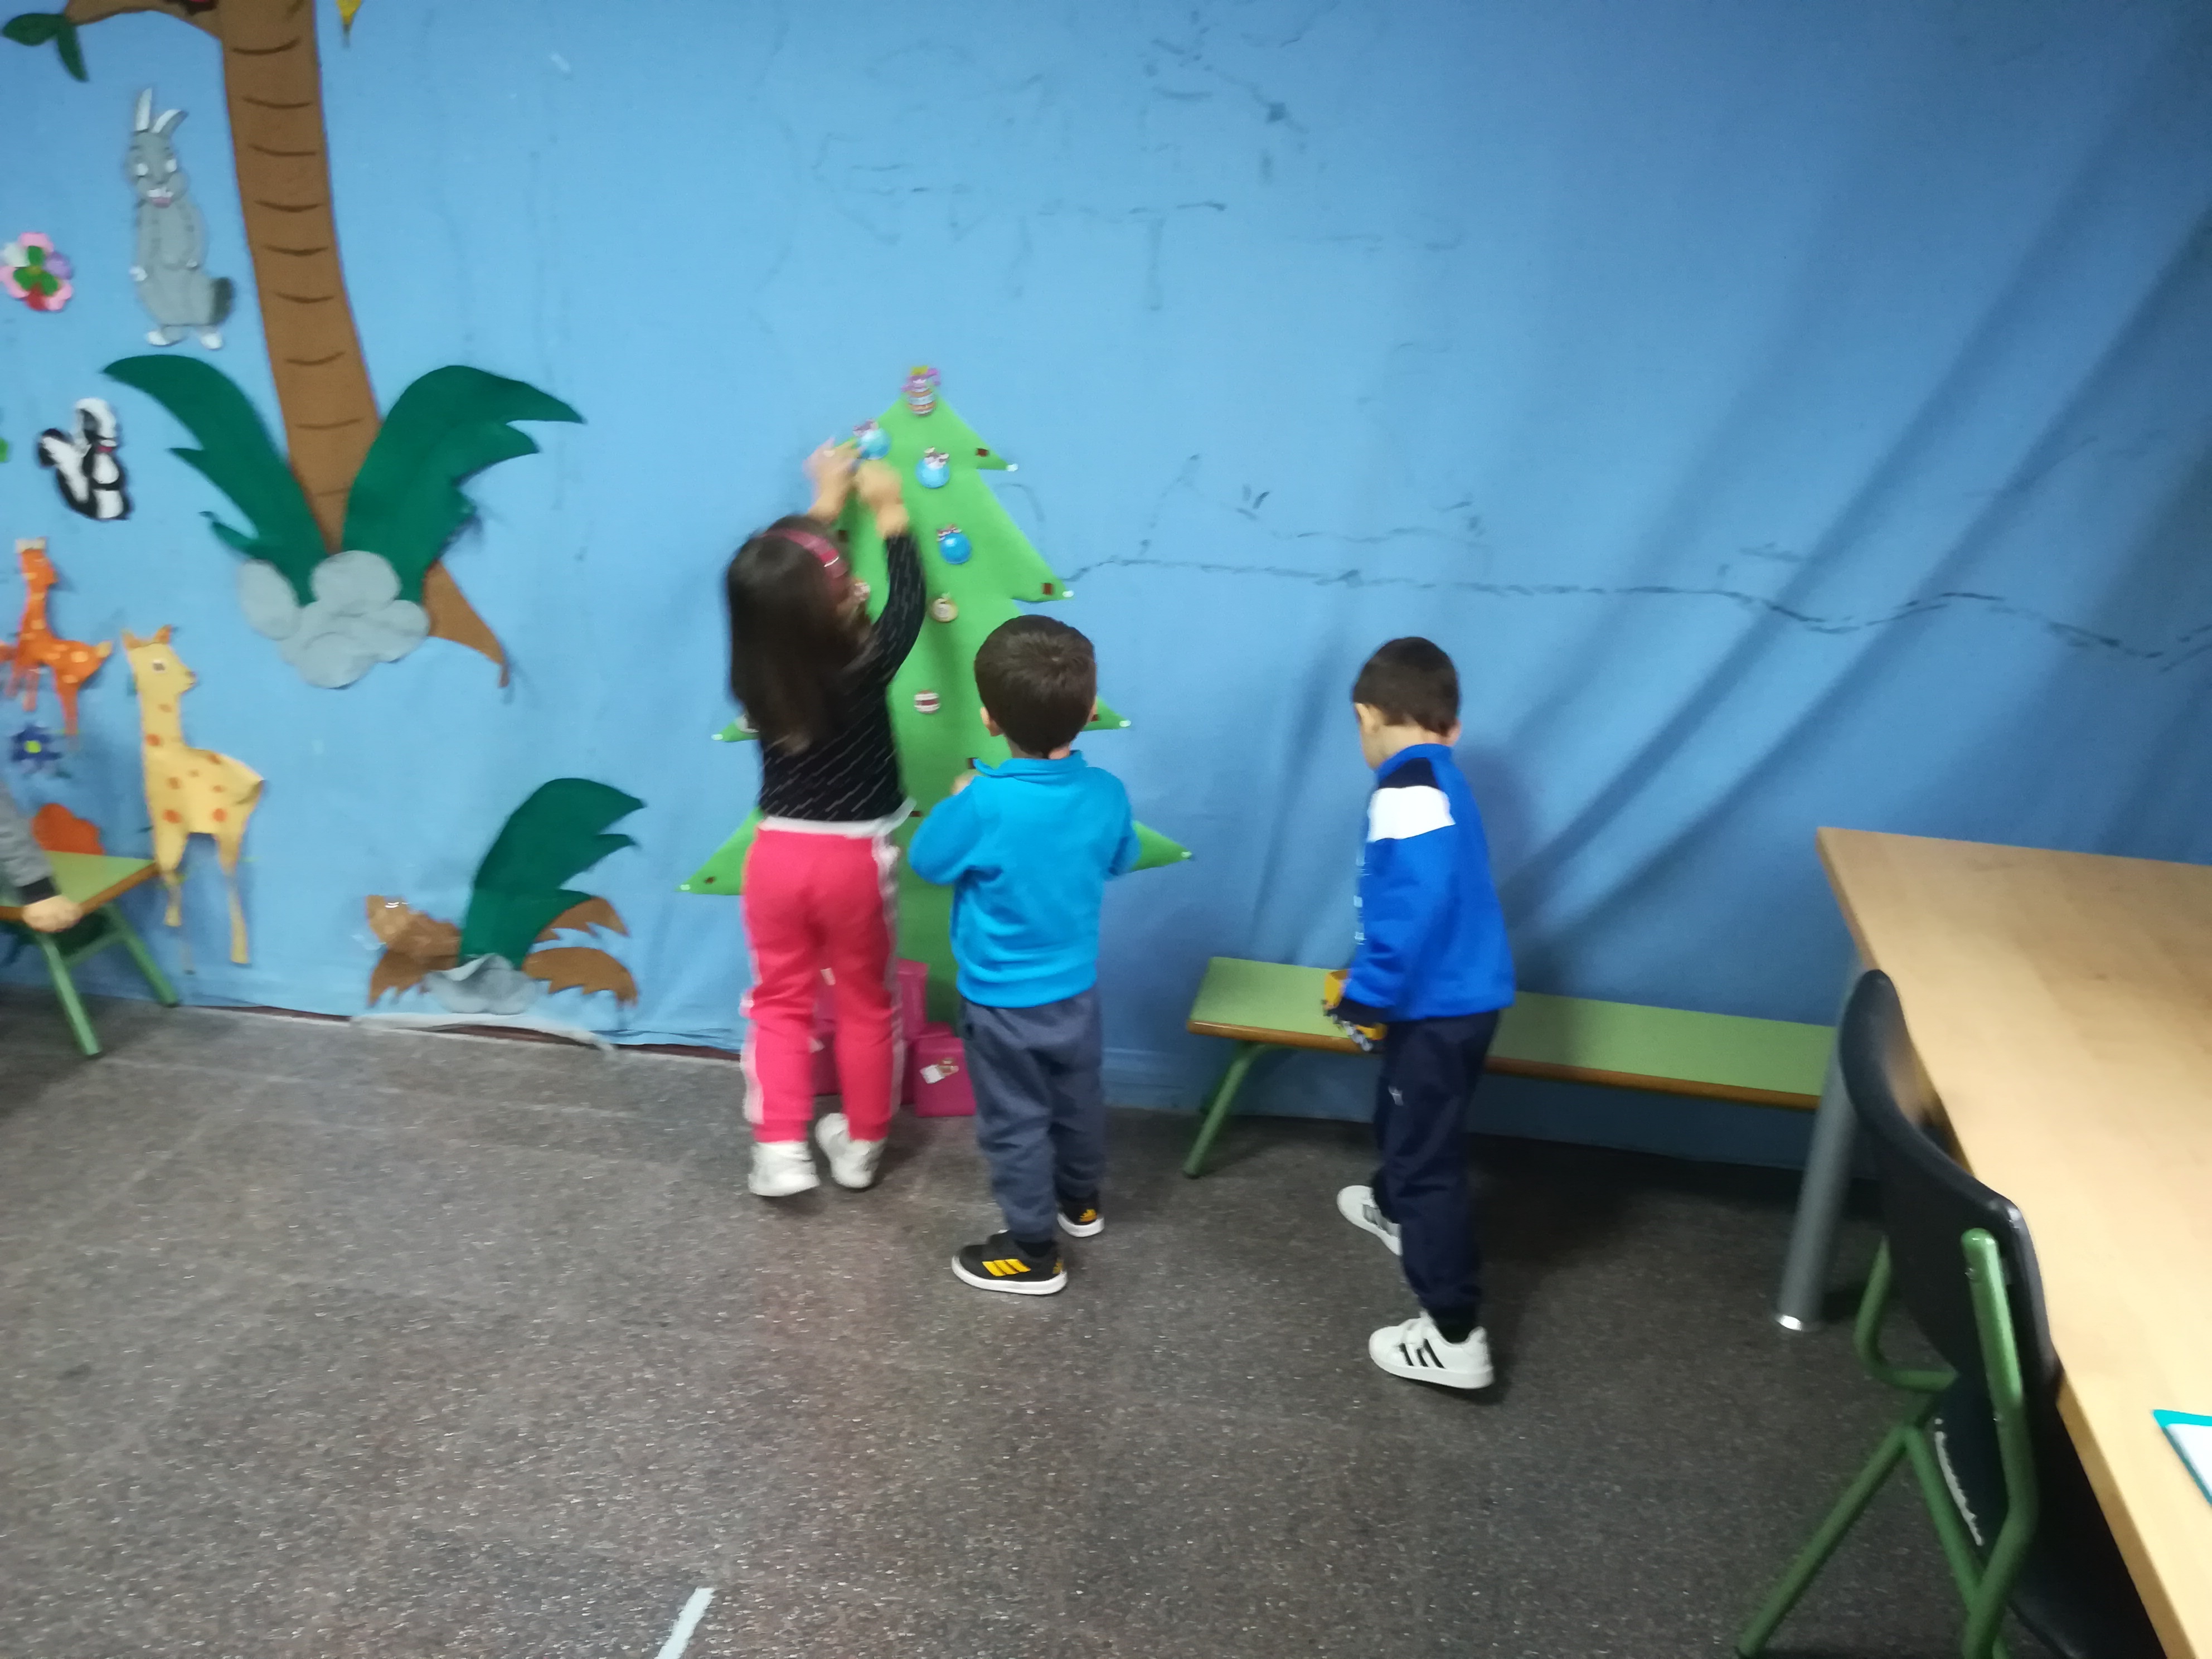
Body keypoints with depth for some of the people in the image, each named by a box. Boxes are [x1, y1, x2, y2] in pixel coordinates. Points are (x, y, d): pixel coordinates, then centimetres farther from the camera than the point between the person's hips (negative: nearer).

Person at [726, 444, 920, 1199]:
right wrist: (890, 515, 7)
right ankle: (861, 1145, 29)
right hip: (855, 859, -2)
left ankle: (780, 1151, 14)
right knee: (865, 1005, 16)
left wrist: (823, 509, 17)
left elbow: (777, 590, 8)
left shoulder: (754, 674, -10)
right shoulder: (863, 670, -22)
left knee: (780, 1003, 17)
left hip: (779, 854, 3)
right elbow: (906, 605, -4)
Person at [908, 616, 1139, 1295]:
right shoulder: (1107, 794, -13)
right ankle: (1080, 1201, 49)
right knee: (1078, 1099, 26)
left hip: (1003, 1001, -5)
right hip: (1077, 988, 5)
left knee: (1015, 1122, 12)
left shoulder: (985, 803, -30)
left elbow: (927, 861, -12)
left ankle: (1033, 1252, 25)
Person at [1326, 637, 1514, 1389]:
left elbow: (1418, 899, -30)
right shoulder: (1442, 780, 11)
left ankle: (1455, 1338, 5)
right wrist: (1375, 983, 32)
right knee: (1404, 1119, 31)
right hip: (1458, 995, 10)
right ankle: (1394, 1207, 57)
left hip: (1437, 1006, -10)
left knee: (1430, 1158, -2)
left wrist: (1366, 996, -21)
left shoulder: (1407, 788, -19)